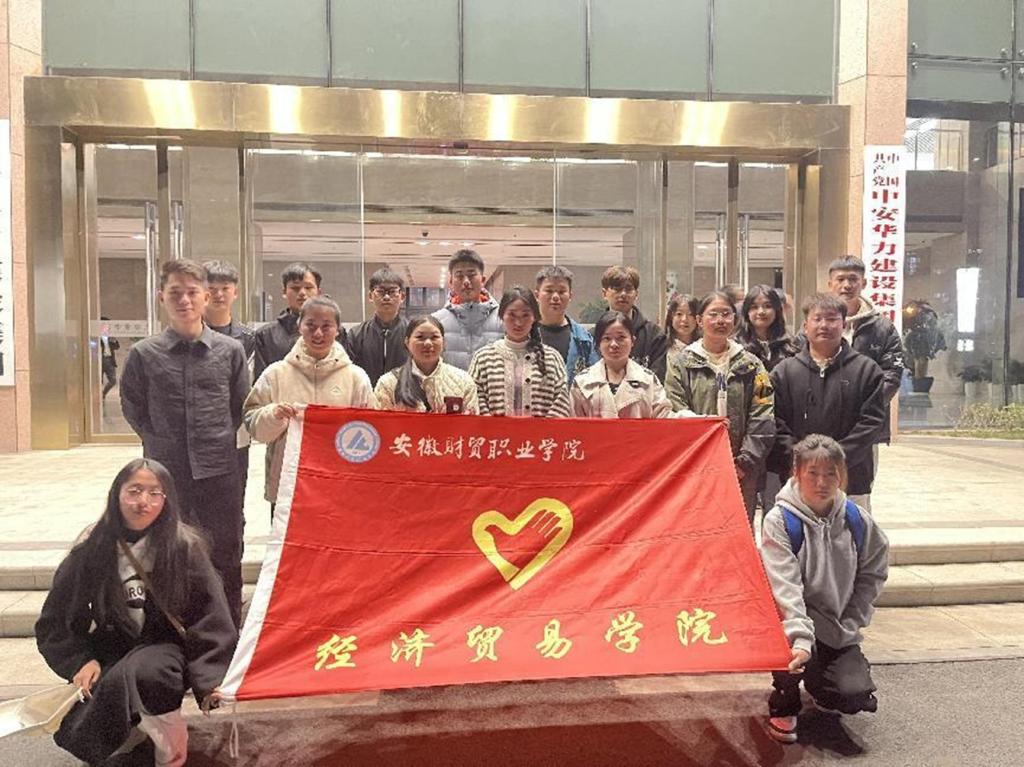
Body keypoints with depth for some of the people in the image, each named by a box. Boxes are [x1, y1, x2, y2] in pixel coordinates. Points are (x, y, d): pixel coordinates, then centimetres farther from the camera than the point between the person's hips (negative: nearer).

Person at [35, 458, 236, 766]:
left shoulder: (184, 547, -8)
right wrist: (80, 662, -11)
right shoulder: (91, 551, -2)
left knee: (141, 671, -35)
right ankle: (134, 726, 9)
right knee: (76, 738, -21)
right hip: (111, 655, 2)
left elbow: (210, 619, -9)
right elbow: (53, 622, 6)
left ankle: (169, 731, -8)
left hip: (164, 648, -2)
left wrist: (210, 680, -19)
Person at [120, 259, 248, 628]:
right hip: (165, 473, 0)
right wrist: (162, 444, 4)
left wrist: (219, 442, 3)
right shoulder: (144, 354, 0)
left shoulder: (230, 350, 0)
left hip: (220, 473, 0)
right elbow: (133, 407, 9)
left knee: (226, 558, 10)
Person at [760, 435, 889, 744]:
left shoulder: (857, 520, -3)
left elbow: (872, 574, 8)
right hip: (794, 623, -3)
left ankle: (818, 681, 23)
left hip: (838, 629, 3)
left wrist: (851, 624, -1)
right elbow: (785, 587, -25)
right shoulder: (780, 521, -16)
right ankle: (783, 705, -1)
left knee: (856, 697, -16)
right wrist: (800, 637, -37)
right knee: (793, 646, -35)